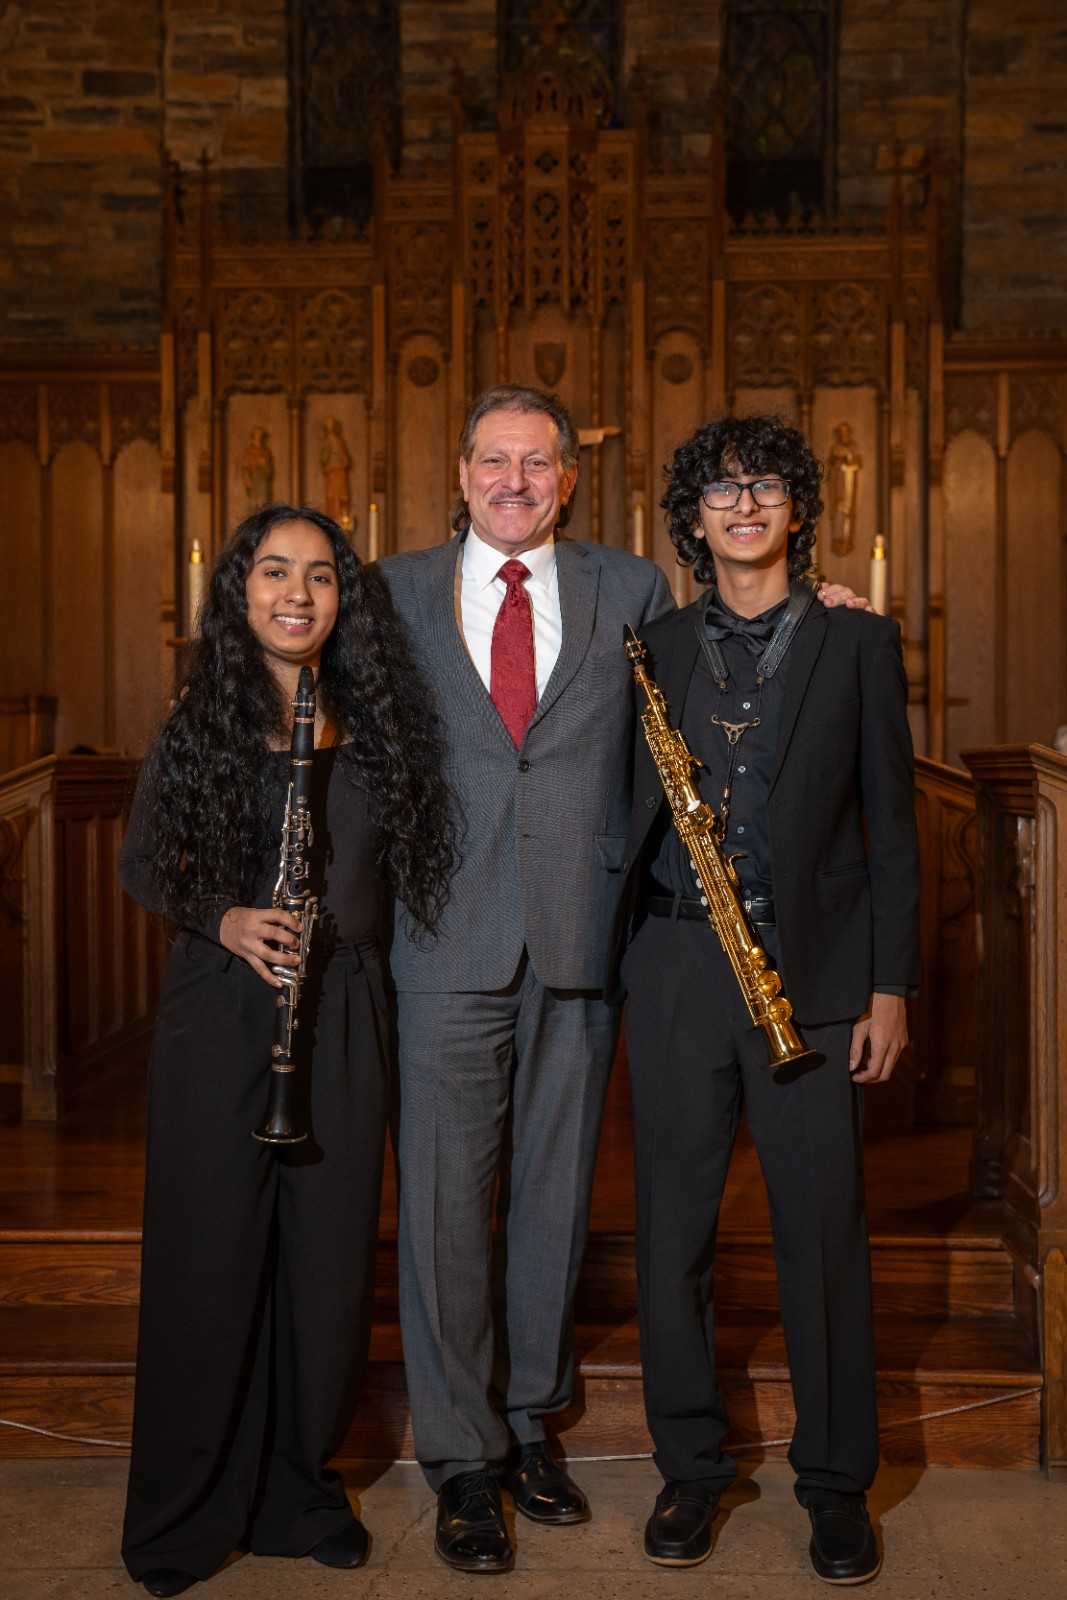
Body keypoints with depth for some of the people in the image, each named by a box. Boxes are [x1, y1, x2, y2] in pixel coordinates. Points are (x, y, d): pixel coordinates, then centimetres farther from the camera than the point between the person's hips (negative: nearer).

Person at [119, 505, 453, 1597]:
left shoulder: (377, 719, 5)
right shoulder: (201, 716, -1)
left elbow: (406, 863, 14)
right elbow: (142, 869, 4)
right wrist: (222, 919, -12)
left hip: (343, 1012, 2)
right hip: (218, 1013, -2)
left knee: (330, 1255, 8)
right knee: (210, 1254, 5)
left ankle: (301, 1487, 28)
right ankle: (186, 1511, 22)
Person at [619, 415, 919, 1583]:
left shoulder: (858, 643, 6)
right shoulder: (656, 649, 10)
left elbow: (890, 824, 4)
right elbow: (631, 810, 10)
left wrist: (890, 986, -1)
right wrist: (618, 964, -3)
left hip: (815, 971, -1)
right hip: (675, 968, 2)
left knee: (823, 1232, 4)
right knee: (673, 1230, 7)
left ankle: (835, 1484, 20)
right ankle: (690, 1466, 24)